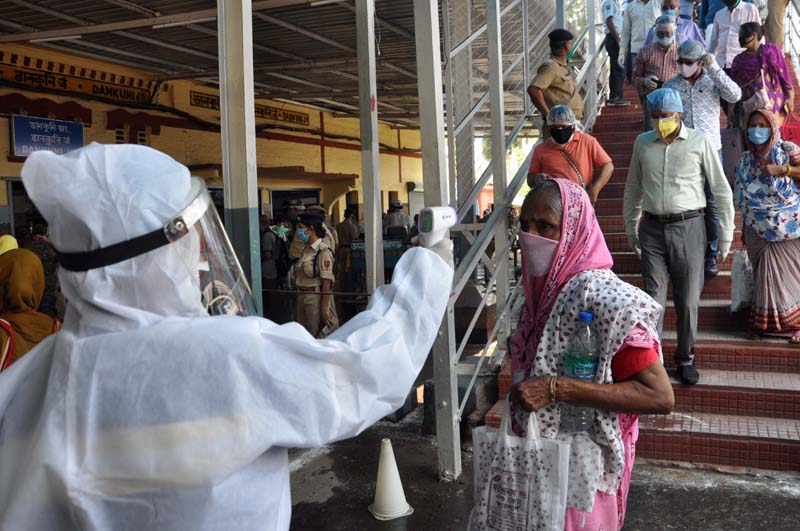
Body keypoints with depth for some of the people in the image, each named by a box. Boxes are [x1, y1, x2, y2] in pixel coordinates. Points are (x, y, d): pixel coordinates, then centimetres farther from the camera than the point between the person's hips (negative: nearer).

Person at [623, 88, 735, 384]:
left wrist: (725, 235, -1)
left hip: (688, 227, -2)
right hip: (652, 229, 2)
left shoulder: (700, 142, -3)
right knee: (653, 298, 2)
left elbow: (721, 190, 1)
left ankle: (685, 357, 24)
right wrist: (630, 228, 15)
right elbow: (633, 189, 15)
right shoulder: (643, 143, 6)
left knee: (688, 300, 6)